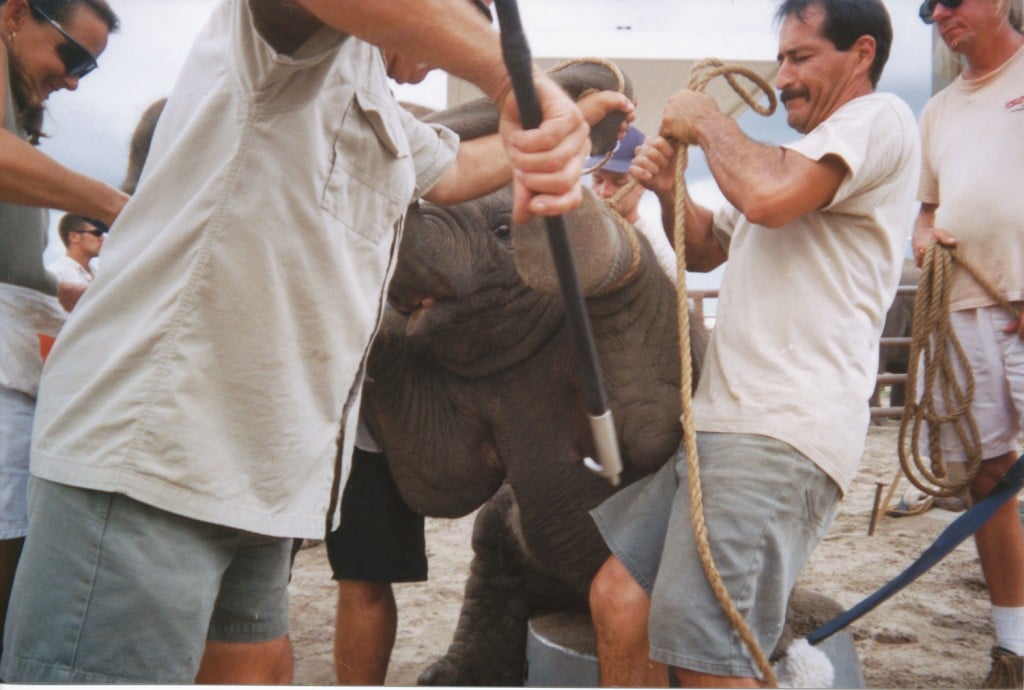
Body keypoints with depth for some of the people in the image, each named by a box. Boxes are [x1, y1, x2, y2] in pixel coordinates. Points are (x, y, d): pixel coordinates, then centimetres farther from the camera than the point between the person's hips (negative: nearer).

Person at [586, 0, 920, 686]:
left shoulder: (880, 118, -1)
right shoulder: (799, 157, 29)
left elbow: (769, 196, -21)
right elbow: (707, 249, 33)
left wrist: (706, 120, -2)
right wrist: (670, 190, 13)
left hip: (782, 434, -9)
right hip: (716, 423, 10)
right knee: (618, 596, 3)